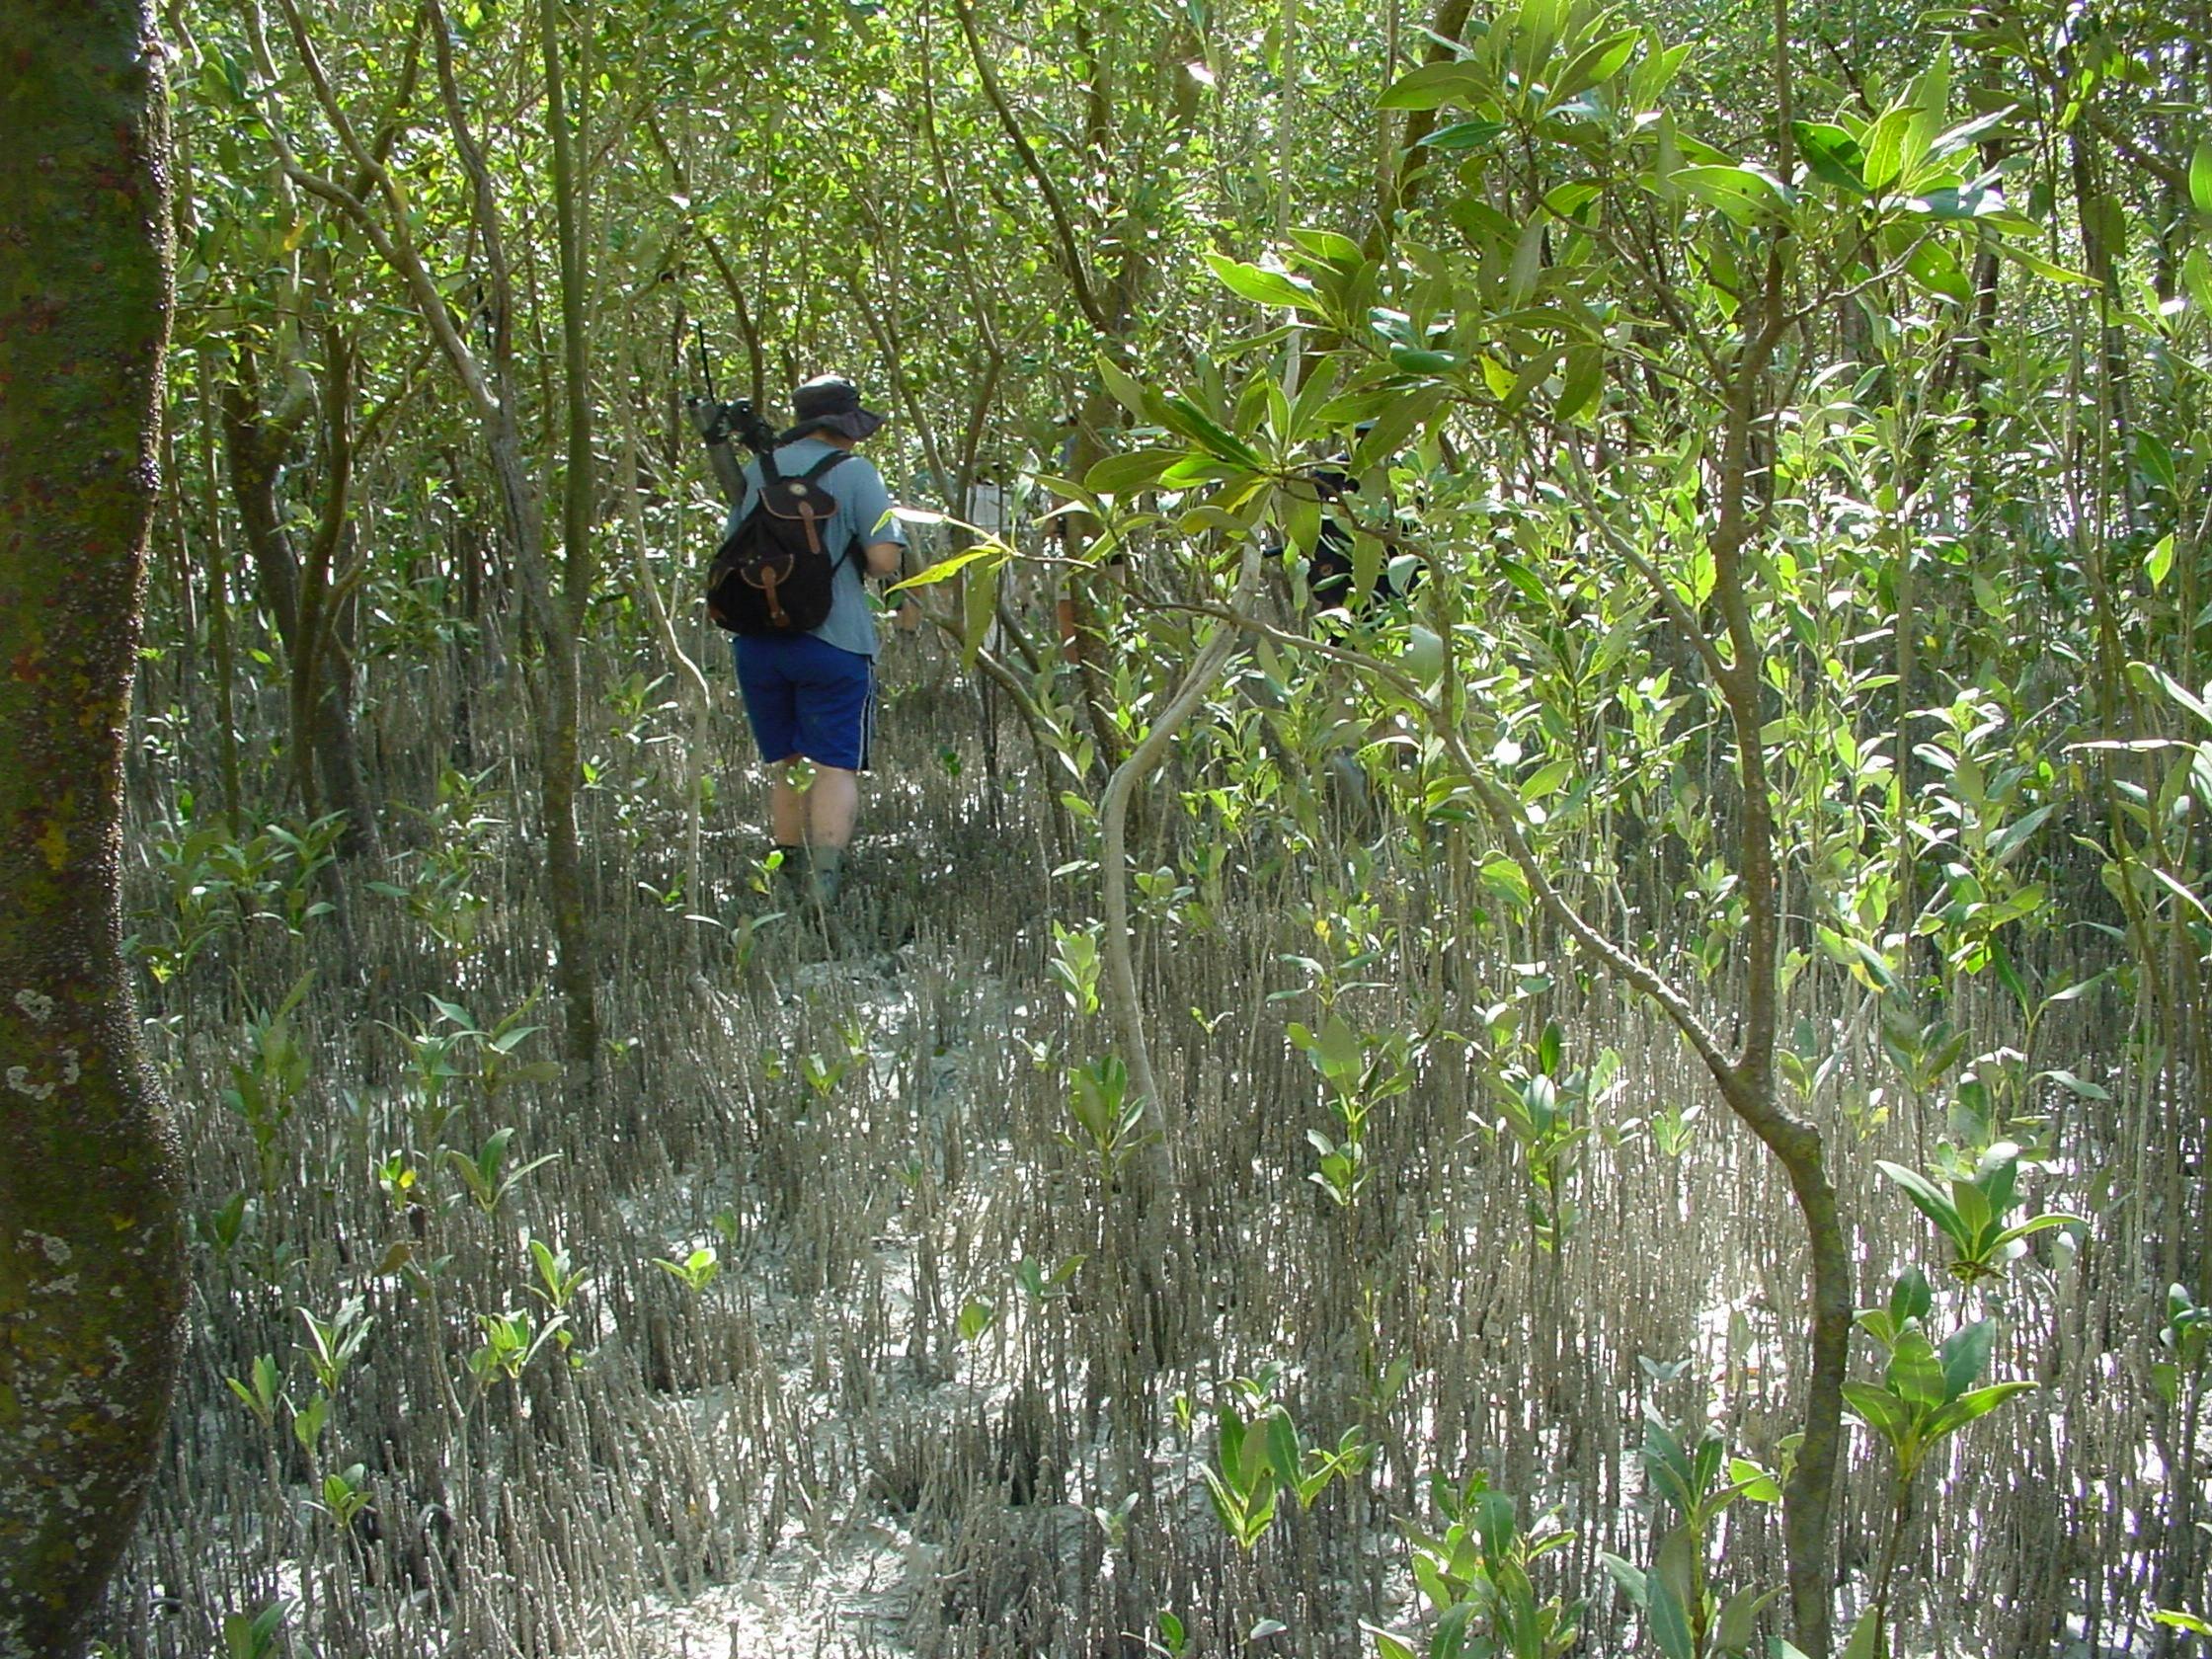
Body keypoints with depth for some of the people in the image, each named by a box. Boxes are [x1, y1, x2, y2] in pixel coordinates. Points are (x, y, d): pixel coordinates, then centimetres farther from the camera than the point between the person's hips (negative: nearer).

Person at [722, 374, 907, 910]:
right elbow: (885, 560, -11)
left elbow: (731, 549, 18)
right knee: (836, 767, -2)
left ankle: (792, 882, 22)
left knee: (783, 765, 16)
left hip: (756, 640, 5)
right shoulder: (855, 473, -5)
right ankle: (823, 888, -14)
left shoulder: (757, 471, 10)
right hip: (832, 639, -5)